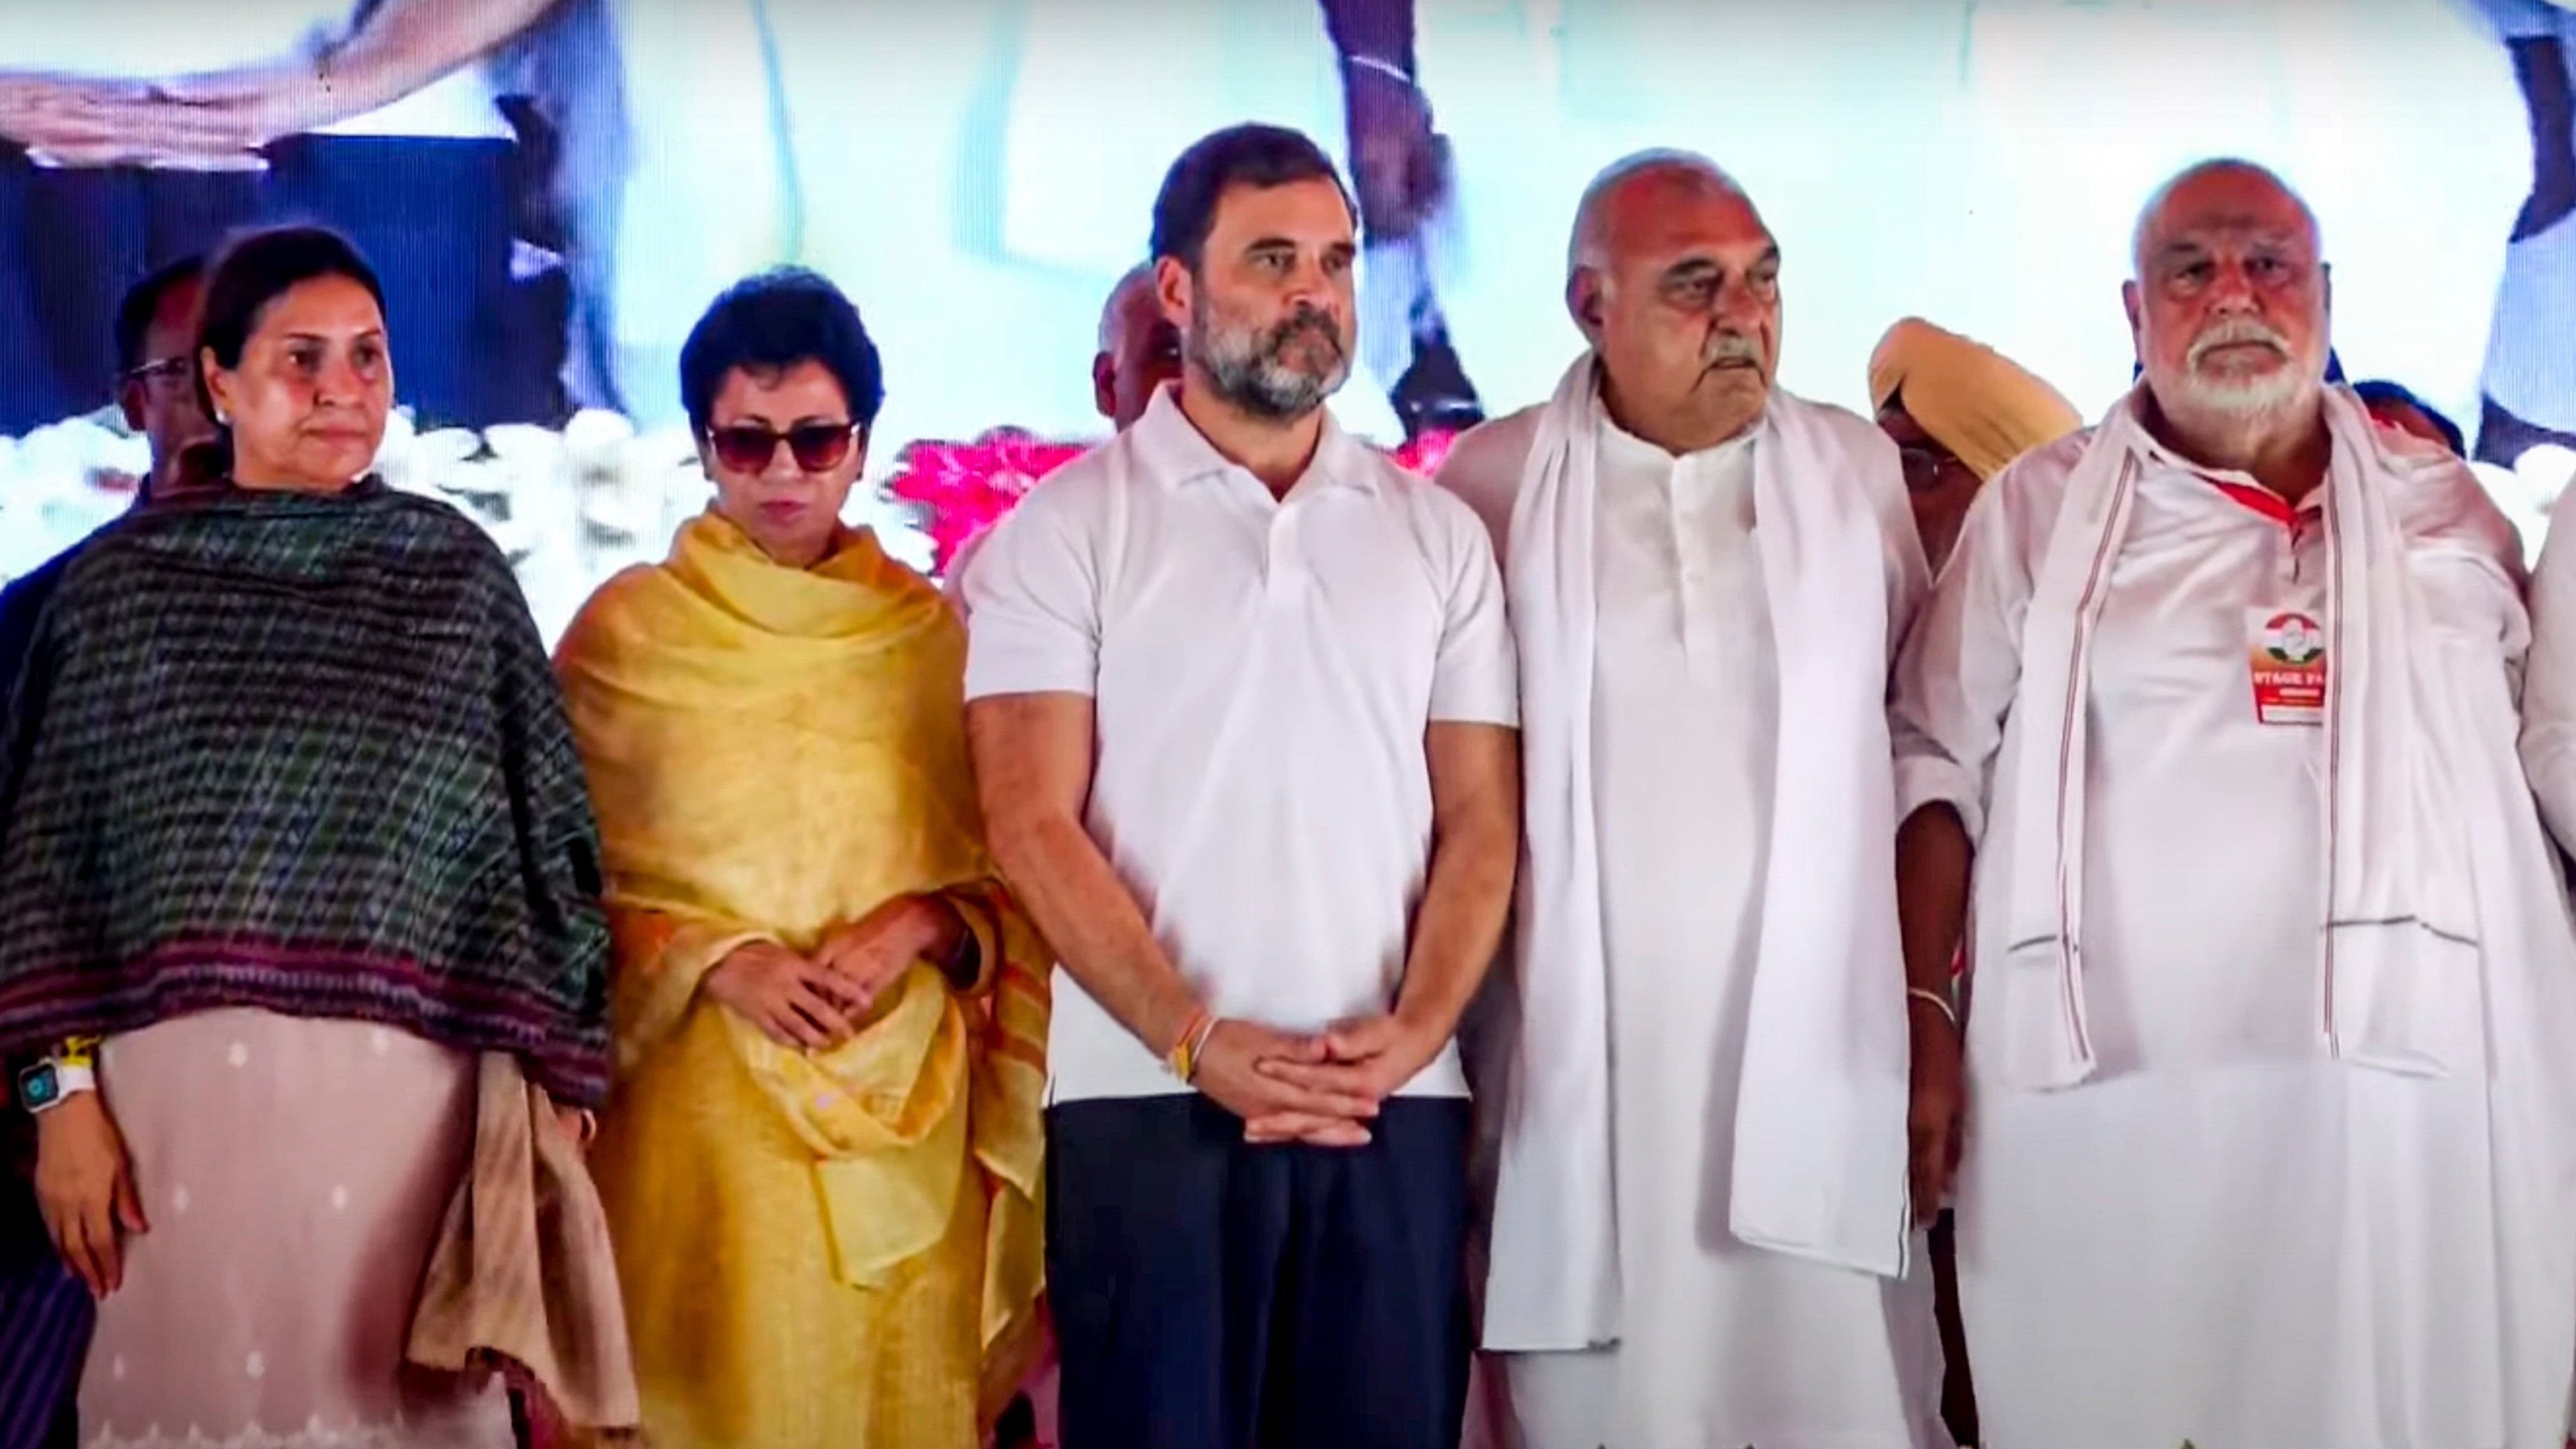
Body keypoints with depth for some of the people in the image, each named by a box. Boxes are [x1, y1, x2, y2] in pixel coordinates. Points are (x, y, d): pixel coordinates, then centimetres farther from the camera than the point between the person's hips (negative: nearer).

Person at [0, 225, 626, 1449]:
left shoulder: (456, 575, 8)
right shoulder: (123, 580, 6)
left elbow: (538, 839, 7)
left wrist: (549, 1084, 2)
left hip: (409, 1087, 1)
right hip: (182, 1079, 0)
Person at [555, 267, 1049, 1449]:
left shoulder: (933, 633, 7)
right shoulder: (626, 630, 3)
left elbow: (1009, 874, 9)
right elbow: (574, 879, 2)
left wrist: (914, 929, -10)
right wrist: (720, 961, -12)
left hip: (907, 1102, 2)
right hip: (707, 1097, -2)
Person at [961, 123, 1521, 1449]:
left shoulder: (1437, 532, 12)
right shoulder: (1065, 528, 3)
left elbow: (1480, 819, 8)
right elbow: (1033, 824, -4)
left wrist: (1414, 1031, -8)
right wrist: (1199, 1042, -13)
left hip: (1396, 1102, 3)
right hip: (1150, 1095, -2)